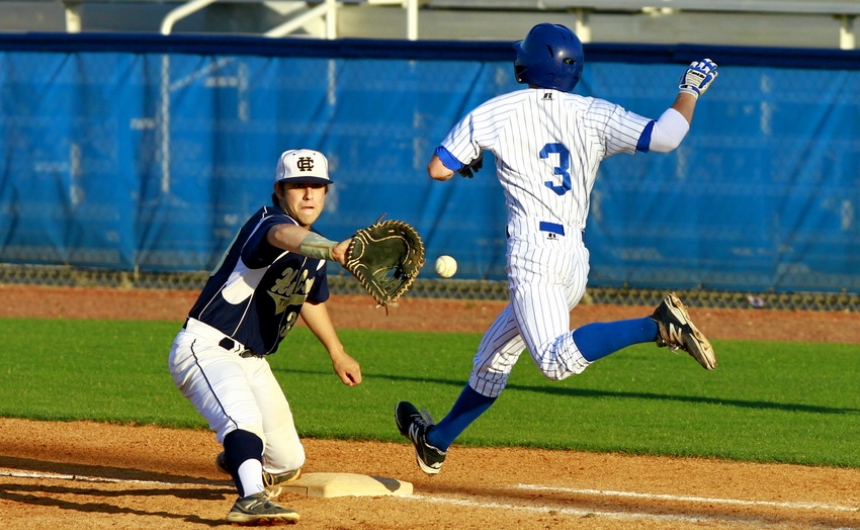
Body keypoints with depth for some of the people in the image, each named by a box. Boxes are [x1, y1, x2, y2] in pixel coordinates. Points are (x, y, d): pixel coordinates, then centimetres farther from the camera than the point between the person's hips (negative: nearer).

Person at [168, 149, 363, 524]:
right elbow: (284, 236, -46)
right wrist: (333, 250, -65)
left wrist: (336, 353, 37)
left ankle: (237, 461, 47)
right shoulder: (268, 222, -19)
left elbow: (311, 298, 30)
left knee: (287, 463, 14)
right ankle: (251, 499, -57)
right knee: (244, 419, -38)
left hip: (251, 362, 9)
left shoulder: (313, 252, 9)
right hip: (206, 349, -9)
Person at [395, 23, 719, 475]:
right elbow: (664, 137, -4)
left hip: (532, 249, -7)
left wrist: (470, 160, 30)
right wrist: (690, 90, 15)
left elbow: (438, 169, 7)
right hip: (575, 259, 7)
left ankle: (659, 326, -39)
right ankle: (436, 442, 33)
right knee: (494, 354, 22)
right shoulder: (593, 116, 7)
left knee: (558, 359, -27)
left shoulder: (494, 114, 2)